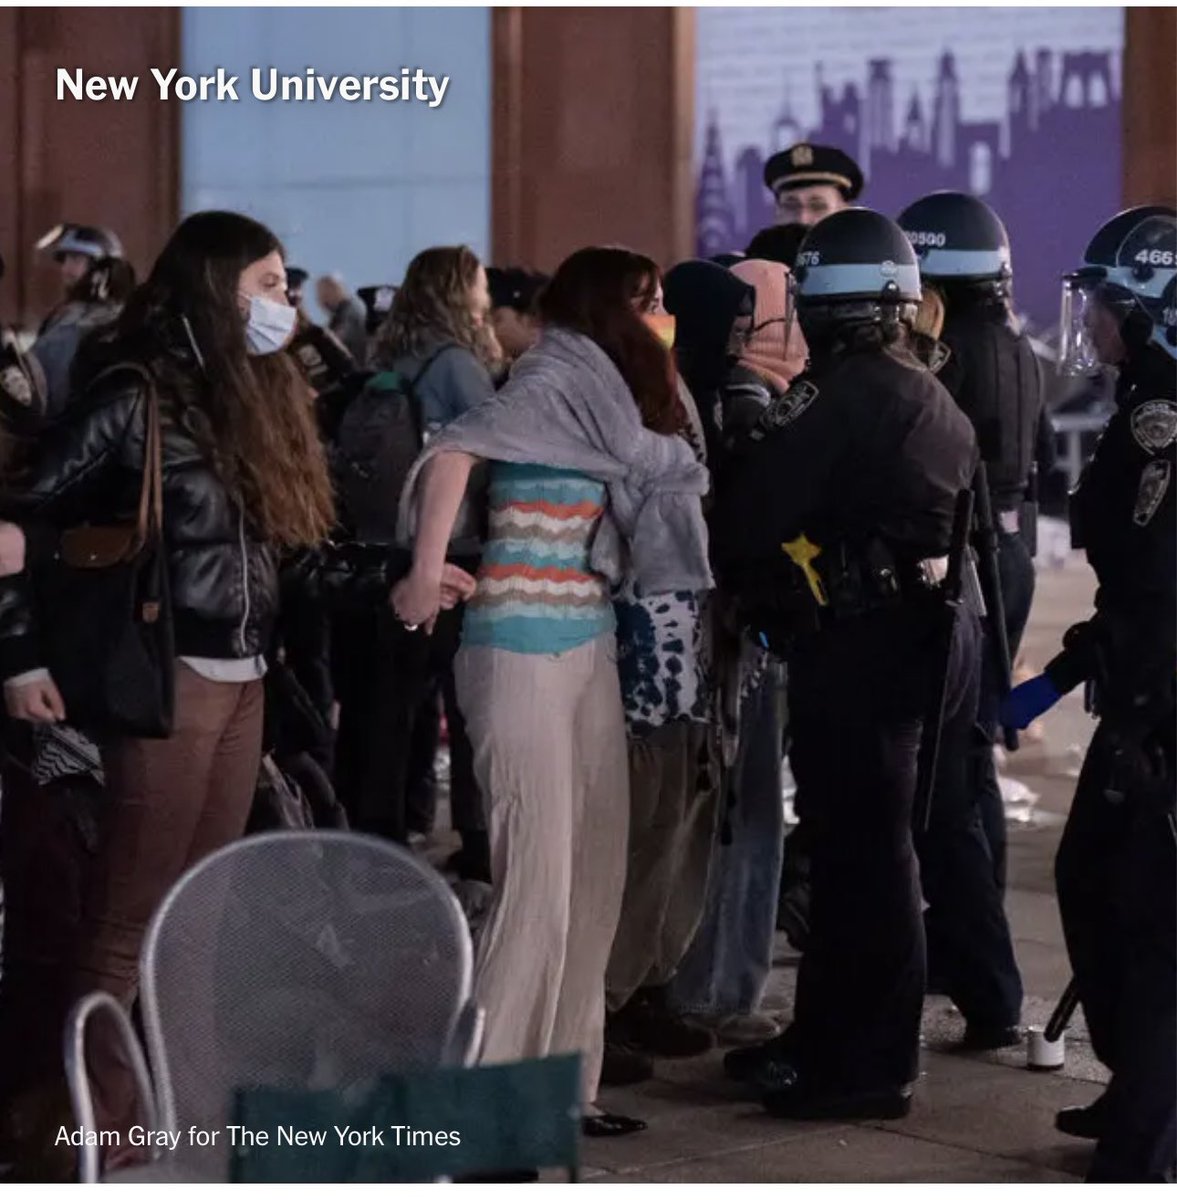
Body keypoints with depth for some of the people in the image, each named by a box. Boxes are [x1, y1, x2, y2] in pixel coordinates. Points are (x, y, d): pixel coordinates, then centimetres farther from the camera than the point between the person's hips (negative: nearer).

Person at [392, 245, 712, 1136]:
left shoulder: (607, 395, 17)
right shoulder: (556, 381, -10)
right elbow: (455, 452, -24)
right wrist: (427, 575, -25)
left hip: (589, 645, 9)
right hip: (526, 651, -9)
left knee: (596, 876, 10)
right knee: (538, 880, -8)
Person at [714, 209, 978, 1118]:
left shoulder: (842, 395, -14)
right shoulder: (935, 402, 16)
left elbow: (754, 514, -15)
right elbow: (967, 519, 19)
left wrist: (740, 578, 5)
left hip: (853, 642, -10)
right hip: (915, 631, 10)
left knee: (861, 848, -4)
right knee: (856, 841, 16)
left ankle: (871, 1065, 3)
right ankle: (828, 1039, 26)